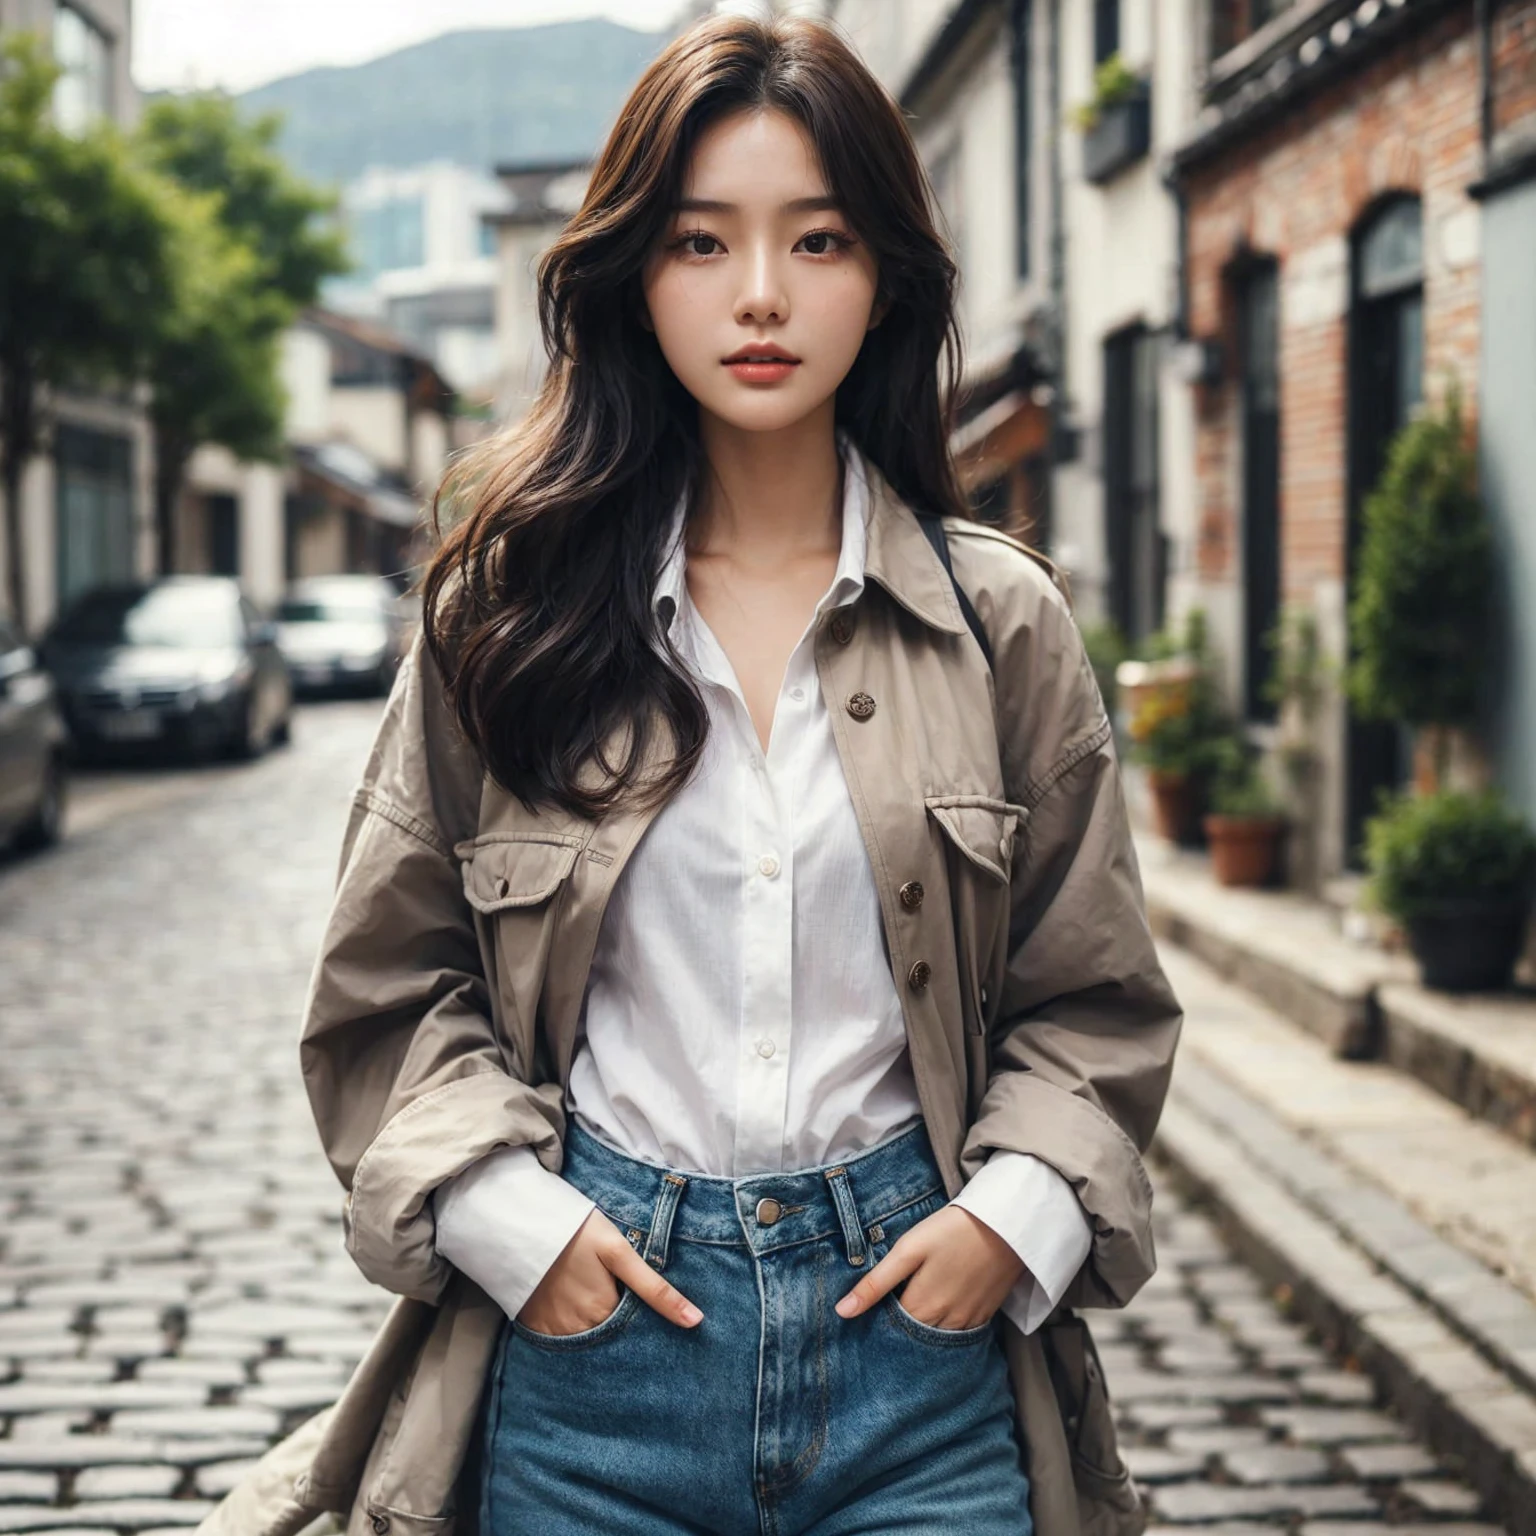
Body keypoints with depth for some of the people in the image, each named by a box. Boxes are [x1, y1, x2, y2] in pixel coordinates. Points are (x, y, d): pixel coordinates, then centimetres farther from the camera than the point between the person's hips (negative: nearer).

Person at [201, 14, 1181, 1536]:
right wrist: (509, 1216, -6)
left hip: (914, 1313, 0)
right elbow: (387, 983, 6)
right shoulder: (509, 611, 2)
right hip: (596, 1318, 0)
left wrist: (1012, 1214, -7)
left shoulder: (1000, 620, 3)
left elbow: (1092, 999, 8)